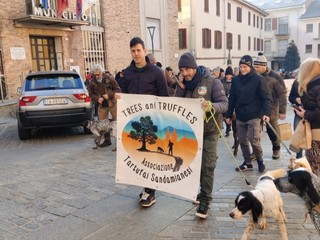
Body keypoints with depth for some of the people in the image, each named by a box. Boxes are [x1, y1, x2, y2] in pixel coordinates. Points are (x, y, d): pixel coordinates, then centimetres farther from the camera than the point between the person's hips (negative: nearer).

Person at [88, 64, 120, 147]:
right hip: (101, 105, 4)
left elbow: (117, 89, -6)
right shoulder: (92, 82, 1)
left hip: (112, 103, -3)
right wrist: (97, 98, -13)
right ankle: (107, 140, 19)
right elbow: (91, 94, 6)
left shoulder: (109, 78, -8)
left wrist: (109, 95, -19)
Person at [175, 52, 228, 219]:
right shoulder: (184, 84, 2)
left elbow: (224, 104, -16)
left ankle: (205, 200, 3)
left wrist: (212, 106, -37)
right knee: (197, 163, 14)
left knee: (207, 166, -5)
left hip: (209, 131, -5)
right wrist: (181, 88, -15)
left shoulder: (212, 82, -12)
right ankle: (204, 192, 32)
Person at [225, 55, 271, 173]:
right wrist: (229, 115, 11)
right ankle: (247, 162, 25)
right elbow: (232, 98, 11)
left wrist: (266, 112, -21)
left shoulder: (258, 79, -6)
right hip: (240, 116, 5)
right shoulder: (236, 80, 6)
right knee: (242, 140, 9)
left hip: (254, 116, -4)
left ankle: (260, 160, 18)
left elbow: (266, 97, -7)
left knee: (254, 140, -8)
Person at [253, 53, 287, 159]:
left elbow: (282, 94, -9)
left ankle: (276, 150, 30)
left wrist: (282, 111, -11)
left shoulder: (275, 77, -11)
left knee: (273, 130, 11)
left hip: (271, 110, -3)